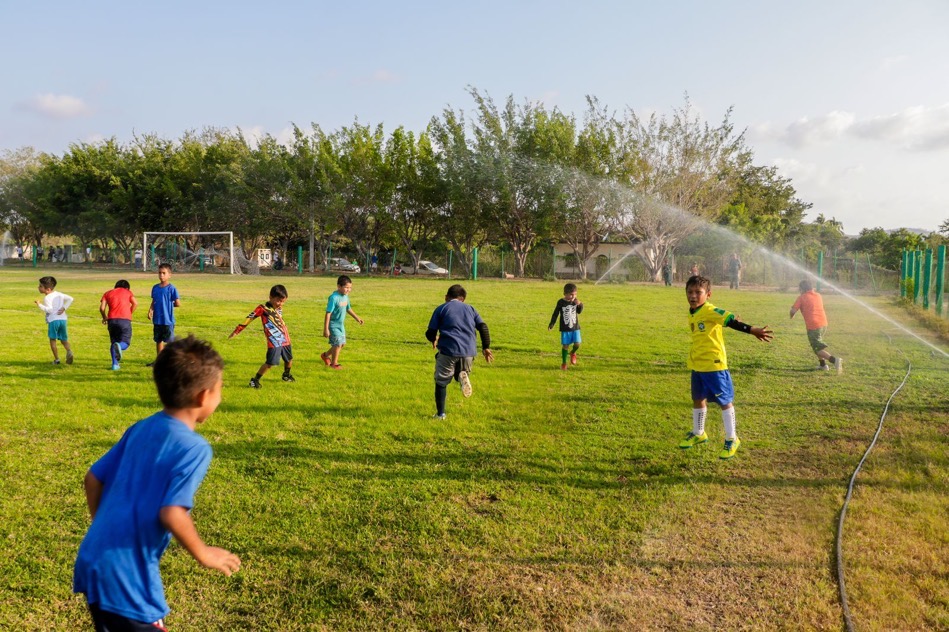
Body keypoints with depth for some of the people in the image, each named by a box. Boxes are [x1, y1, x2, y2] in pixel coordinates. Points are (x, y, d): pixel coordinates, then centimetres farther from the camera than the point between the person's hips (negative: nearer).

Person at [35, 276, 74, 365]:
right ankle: (69, 351, -18)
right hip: (63, 319, 6)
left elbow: (49, 309, -18)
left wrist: (40, 305, -14)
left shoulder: (47, 298, -9)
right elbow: (70, 299, 14)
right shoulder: (59, 294, 12)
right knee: (64, 339, 12)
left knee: (52, 340, 7)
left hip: (53, 320, -6)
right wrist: (64, 308, 9)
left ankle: (56, 359, 6)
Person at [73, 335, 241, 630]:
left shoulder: (140, 429, 5)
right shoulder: (195, 448, -18)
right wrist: (203, 553, -10)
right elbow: (171, 513, -26)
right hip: (126, 578, -8)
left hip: (92, 563, 8)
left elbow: (93, 478, 10)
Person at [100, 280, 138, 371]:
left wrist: (104, 318, 22)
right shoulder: (128, 292, 16)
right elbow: (135, 303, -2)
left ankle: (115, 364, 7)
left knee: (113, 342, 17)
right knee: (125, 343, 3)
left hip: (112, 320, 2)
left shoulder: (108, 293, 20)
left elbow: (102, 308, 6)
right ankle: (119, 346, -33)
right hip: (125, 320, -2)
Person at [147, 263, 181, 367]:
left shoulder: (172, 288, -10)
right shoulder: (155, 287, 7)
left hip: (168, 320, -6)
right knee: (158, 340, 16)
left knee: (170, 341, 0)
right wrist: (150, 310, -6)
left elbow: (178, 304, -11)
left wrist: (169, 305, 1)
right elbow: (153, 302, 9)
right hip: (157, 320, 6)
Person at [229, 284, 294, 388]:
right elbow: (249, 318, -12)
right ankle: (255, 380, 0)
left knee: (289, 359, 21)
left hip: (285, 340, 7)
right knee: (270, 363, -14)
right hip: (274, 342, -7)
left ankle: (286, 375, 48)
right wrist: (236, 331, -12)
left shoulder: (280, 308, 7)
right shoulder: (263, 309, -12)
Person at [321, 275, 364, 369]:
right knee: (338, 343, -9)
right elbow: (328, 313, -22)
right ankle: (334, 363, 10)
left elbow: (348, 309, 20)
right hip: (333, 324, -8)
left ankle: (326, 355, 35)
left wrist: (357, 318, 24)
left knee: (342, 343, 14)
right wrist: (326, 329, -23)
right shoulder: (334, 298, -23)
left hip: (341, 324, 8)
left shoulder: (346, 296, 2)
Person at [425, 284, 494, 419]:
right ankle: (463, 375, -11)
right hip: (469, 351, 3)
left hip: (448, 349, -3)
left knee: (441, 381, 13)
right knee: (460, 372, 26)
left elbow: (430, 333, 6)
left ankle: (440, 414, 12)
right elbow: (483, 327, 8)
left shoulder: (441, 309, 10)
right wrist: (486, 347, 12)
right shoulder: (470, 308, 19)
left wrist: (434, 340, 28)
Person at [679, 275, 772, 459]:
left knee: (725, 401, 3)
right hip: (697, 365, 8)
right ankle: (698, 434, 36)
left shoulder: (710, 311, -16)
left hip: (714, 365, -8)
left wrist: (753, 330, -35)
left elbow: (732, 320, -27)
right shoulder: (692, 314, 8)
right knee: (698, 399, 19)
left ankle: (731, 439, 15)